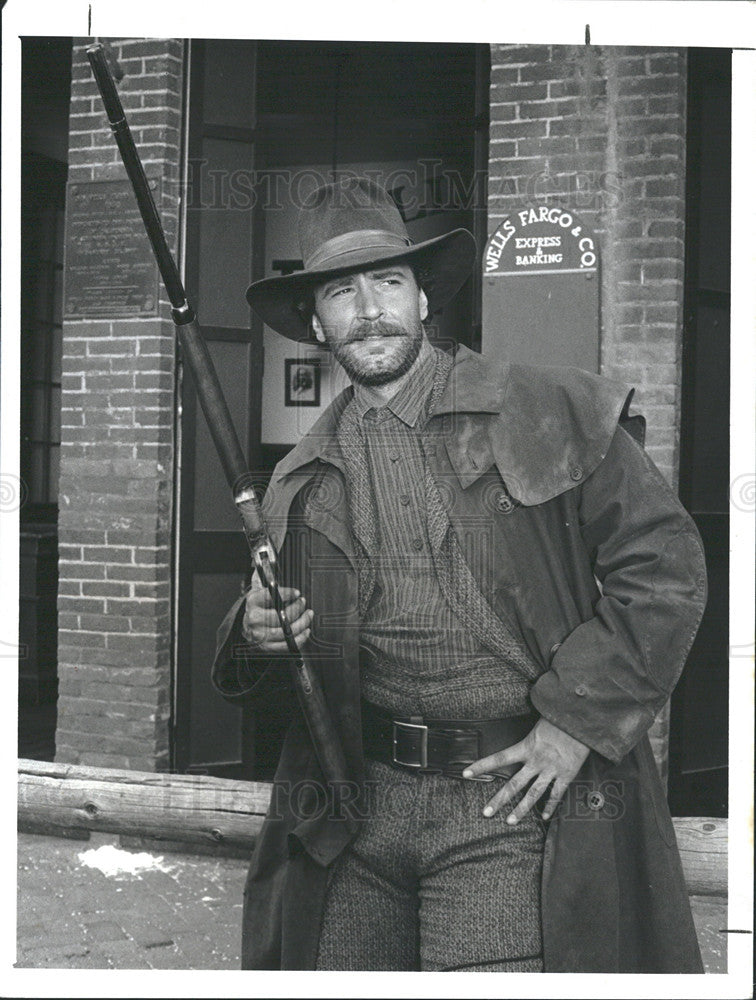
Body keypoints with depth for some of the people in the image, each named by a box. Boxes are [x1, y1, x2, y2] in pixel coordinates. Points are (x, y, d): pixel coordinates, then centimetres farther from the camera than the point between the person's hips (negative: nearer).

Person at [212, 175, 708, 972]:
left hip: (509, 797, -4)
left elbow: (665, 566, -2)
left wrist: (576, 722, -7)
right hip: (355, 811, 4)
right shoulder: (302, 482, 13)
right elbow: (264, 683, 21)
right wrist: (256, 637, -4)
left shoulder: (548, 415, 0)